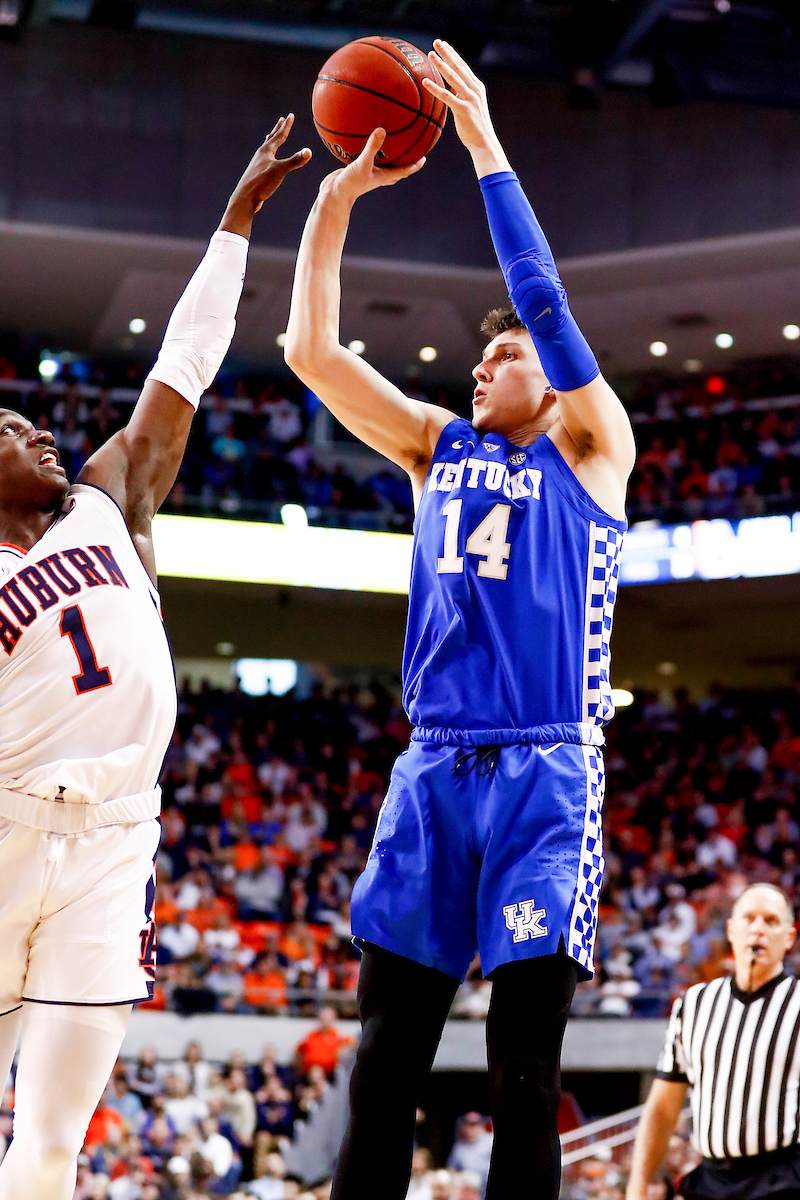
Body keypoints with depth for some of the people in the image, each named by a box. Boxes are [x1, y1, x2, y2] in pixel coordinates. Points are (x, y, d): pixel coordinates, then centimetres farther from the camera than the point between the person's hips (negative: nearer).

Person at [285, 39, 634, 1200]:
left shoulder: (591, 447, 6)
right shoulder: (438, 446, 17)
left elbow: (548, 304, -7)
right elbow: (311, 351, 10)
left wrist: (486, 146, -6)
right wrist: (336, 199, 3)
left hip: (546, 771, -4)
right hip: (432, 766, 4)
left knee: (523, 1080, -4)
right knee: (384, 1064, 1)